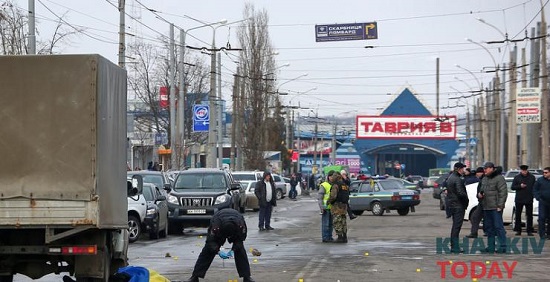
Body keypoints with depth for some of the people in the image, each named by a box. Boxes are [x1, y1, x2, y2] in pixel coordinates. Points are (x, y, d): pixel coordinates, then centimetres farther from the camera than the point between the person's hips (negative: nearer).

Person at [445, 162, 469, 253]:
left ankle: (454, 246, 20)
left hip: (452, 204, 10)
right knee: (457, 226, -8)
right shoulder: (457, 179, -18)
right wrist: (466, 199, -10)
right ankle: (455, 247, -9)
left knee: (455, 226, 16)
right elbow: (460, 193, -24)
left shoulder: (450, 177, 14)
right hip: (458, 205, -10)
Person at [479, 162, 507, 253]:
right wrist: (479, 194, 4)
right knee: (489, 228, 12)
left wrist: (500, 206, -19)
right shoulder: (484, 179, 17)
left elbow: (503, 193, -14)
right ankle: (490, 247, 19)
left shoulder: (499, 178, -9)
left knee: (498, 227, -8)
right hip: (486, 208, 9)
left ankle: (502, 247, -5)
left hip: (495, 208, -9)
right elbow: (481, 190, 29)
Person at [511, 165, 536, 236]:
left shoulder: (532, 177, 4)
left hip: (529, 200, 0)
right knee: (518, 215, 4)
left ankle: (529, 231, 6)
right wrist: (520, 186, -13)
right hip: (519, 199, 0)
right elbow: (512, 187, 2)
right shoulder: (517, 177, 3)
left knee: (529, 215, 2)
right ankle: (518, 230, 11)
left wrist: (533, 194, -4)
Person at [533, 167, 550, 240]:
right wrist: (538, 198, -6)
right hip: (543, 202, -2)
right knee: (542, 218, -5)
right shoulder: (540, 180, 0)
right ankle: (542, 234, -2)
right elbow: (534, 189, 5)